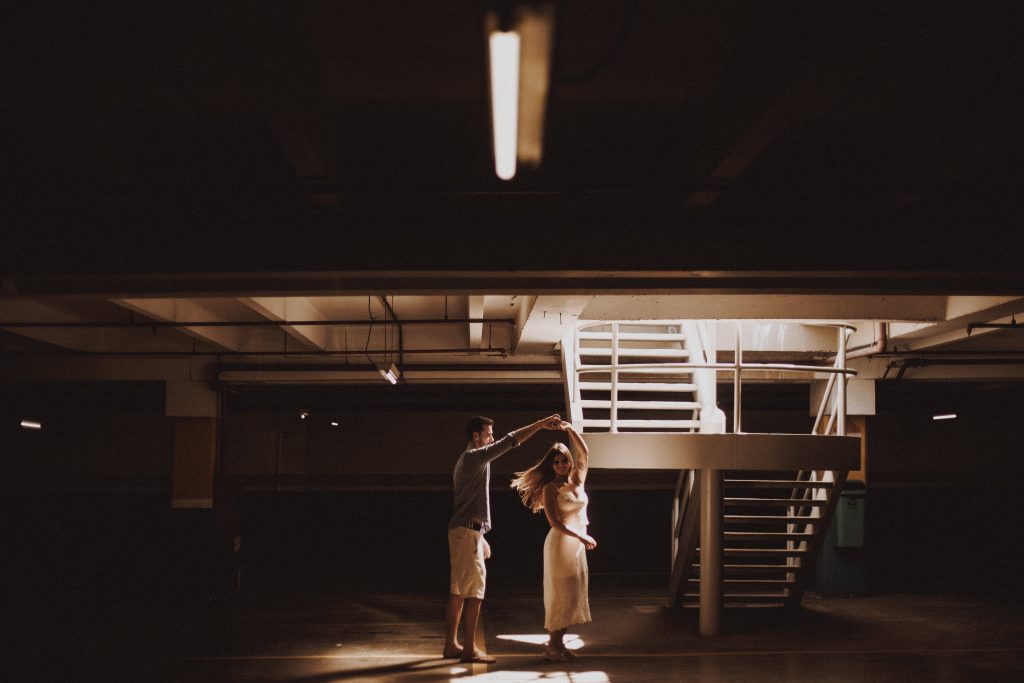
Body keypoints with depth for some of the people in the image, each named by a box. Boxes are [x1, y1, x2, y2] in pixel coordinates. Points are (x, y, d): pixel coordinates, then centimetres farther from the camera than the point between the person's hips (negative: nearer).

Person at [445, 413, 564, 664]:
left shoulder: (467, 460, 20)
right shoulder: (475, 457, -10)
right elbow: (511, 440, -18)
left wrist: (481, 538, 23)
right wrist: (541, 424, -14)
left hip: (461, 530, 10)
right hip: (468, 531, -10)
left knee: (458, 591, 10)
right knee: (474, 590, -8)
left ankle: (451, 644, 14)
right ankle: (469, 649, -7)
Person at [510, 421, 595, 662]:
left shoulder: (577, 480, 9)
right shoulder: (550, 488, -8)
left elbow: (583, 453, 9)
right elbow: (555, 522, -15)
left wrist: (570, 430, 1)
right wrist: (581, 536, -22)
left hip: (577, 544, 7)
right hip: (560, 543, -7)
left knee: (574, 594, 6)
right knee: (561, 593, -6)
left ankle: (559, 642, 11)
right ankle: (552, 645, -1)